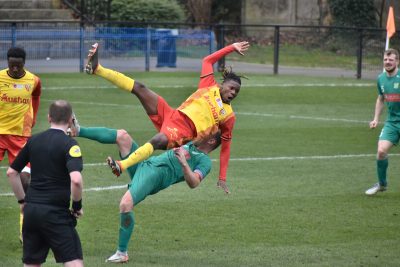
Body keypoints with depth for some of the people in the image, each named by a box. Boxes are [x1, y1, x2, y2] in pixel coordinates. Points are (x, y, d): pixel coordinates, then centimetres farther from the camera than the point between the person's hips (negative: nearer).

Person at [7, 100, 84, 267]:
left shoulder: (33, 141, 10)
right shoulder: (69, 144, -9)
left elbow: (11, 172, 16)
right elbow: (76, 179, -23)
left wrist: (22, 200, 22)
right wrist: (77, 206, -8)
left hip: (31, 209, 6)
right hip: (56, 213, -6)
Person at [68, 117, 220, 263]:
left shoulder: (204, 161, -1)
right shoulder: (191, 145, 26)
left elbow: (193, 183, -19)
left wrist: (184, 163, -30)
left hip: (155, 175, -9)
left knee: (125, 205, -29)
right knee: (122, 136, -3)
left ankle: (122, 253, -12)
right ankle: (77, 130, 2)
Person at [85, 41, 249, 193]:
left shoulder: (229, 116, 7)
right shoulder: (209, 86, 14)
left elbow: (226, 146, 9)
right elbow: (208, 60, 24)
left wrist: (222, 178, 2)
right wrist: (231, 48, 25)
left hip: (183, 133, -4)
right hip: (171, 114, 4)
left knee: (157, 141, -39)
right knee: (138, 88, -9)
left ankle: (122, 166, -55)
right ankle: (97, 69, -12)